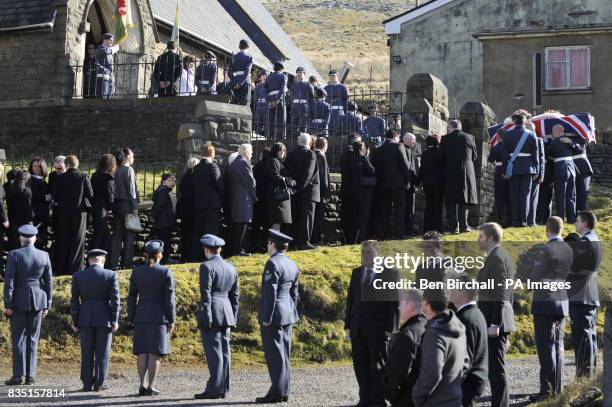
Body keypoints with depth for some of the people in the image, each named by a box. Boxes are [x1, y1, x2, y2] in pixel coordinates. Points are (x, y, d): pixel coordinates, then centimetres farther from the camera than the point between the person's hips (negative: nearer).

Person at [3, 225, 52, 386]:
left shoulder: (14, 255, -8)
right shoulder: (44, 256, 1)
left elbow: (9, 281, -11)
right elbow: (49, 282, 3)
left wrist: (7, 305, -7)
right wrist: (47, 305, 10)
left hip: (18, 301, -3)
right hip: (37, 301, 3)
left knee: (18, 338, 2)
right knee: (33, 338, 8)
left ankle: (18, 375, -2)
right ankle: (31, 375, 6)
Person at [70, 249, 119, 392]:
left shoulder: (78, 276, 0)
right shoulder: (111, 275, -5)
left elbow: (74, 300, 1)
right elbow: (114, 299, -8)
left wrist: (75, 321, 6)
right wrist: (115, 321, -4)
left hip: (85, 319, 2)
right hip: (104, 318, -2)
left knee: (87, 353, 8)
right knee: (102, 353, 4)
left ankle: (87, 384, 6)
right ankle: (98, 384, 2)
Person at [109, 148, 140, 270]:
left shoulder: (117, 171, 10)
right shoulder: (128, 170, -11)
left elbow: (115, 188, 10)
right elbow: (131, 189, -15)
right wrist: (134, 207, -13)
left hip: (117, 204, 7)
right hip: (126, 204, -7)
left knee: (117, 234, 9)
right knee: (129, 235, 1)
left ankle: (114, 263, 9)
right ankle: (127, 263, 2)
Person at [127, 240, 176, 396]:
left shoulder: (136, 272, 2)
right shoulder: (166, 272, -7)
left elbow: (132, 297, 4)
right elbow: (169, 298, -8)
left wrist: (131, 320, 10)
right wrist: (172, 320, -3)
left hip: (141, 316, 3)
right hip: (159, 317, -3)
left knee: (142, 352, 7)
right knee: (154, 352, -2)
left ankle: (142, 385, 0)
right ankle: (151, 387, -3)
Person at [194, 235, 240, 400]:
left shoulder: (207, 267, -9)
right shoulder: (231, 268, 13)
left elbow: (205, 294, -15)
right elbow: (235, 295, 15)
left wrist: (207, 318, -16)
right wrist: (233, 318, 19)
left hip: (211, 312, -7)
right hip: (226, 313, 7)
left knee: (214, 352, -8)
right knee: (223, 351, 7)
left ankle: (214, 389, -9)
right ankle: (223, 389, 9)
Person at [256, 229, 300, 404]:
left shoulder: (273, 263, -14)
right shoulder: (292, 265, 12)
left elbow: (270, 292, -19)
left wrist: (266, 318, -16)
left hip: (273, 314, -9)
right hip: (287, 315, 9)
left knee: (275, 355, -6)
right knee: (284, 354, 11)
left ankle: (277, 391, -6)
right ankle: (284, 392, 15)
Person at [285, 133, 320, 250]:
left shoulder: (291, 154, 5)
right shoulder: (310, 154, -11)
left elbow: (288, 171, 5)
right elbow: (309, 173, -17)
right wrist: (302, 186, -15)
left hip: (295, 191, 6)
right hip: (308, 190, -6)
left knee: (296, 217, 12)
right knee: (307, 216, -2)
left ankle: (297, 241, 16)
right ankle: (304, 242, -4)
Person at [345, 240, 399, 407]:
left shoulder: (389, 274, -5)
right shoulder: (356, 273, 12)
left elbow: (394, 302, -8)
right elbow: (350, 299, 13)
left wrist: (390, 328, -13)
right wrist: (348, 324, 8)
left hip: (378, 330, -5)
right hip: (358, 329, 5)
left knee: (379, 366, 4)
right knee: (360, 365, 9)